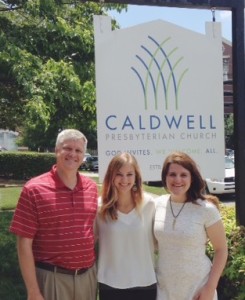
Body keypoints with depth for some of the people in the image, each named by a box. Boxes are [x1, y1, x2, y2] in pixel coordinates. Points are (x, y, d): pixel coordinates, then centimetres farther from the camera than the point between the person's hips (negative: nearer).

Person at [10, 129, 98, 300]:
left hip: (87, 276, 4)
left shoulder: (92, 188, 4)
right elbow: (24, 243, -10)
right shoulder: (34, 190, -10)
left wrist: (96, 270, 12)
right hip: (52, 278, -4)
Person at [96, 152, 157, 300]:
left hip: (145, 284, 1)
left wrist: (157, 274, 6)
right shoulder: (100, 206, -7)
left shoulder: (149, 204, -5)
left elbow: (157, 240, 4)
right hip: (110, 285, -1)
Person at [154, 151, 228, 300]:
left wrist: (210, 287, -11)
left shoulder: (206, 209, -13)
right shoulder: (158, 204, -3)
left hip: (197, 287, -3)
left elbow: (221, 250, -7)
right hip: (163, 286, 3)